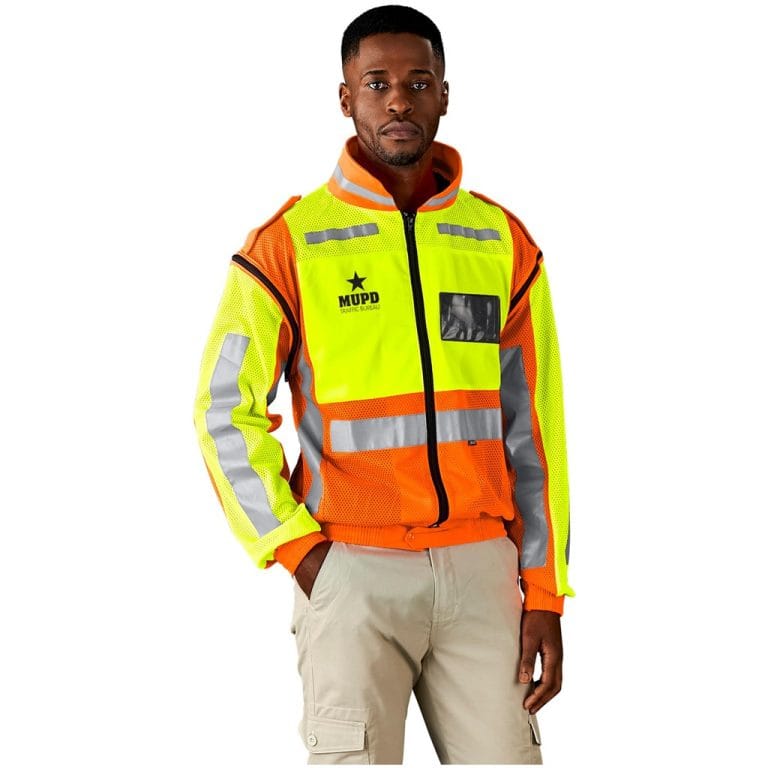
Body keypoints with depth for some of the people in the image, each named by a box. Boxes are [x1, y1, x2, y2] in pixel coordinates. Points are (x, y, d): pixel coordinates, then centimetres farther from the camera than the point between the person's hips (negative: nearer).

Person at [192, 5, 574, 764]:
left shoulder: (504, 243, 6)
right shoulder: (288, 244, -2)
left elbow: (533, 428, 7)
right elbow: (225, 416, -2)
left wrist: (544, 594, 3)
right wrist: (298, 550, -9)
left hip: (479, 568, 3)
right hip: (351, 571, -3)